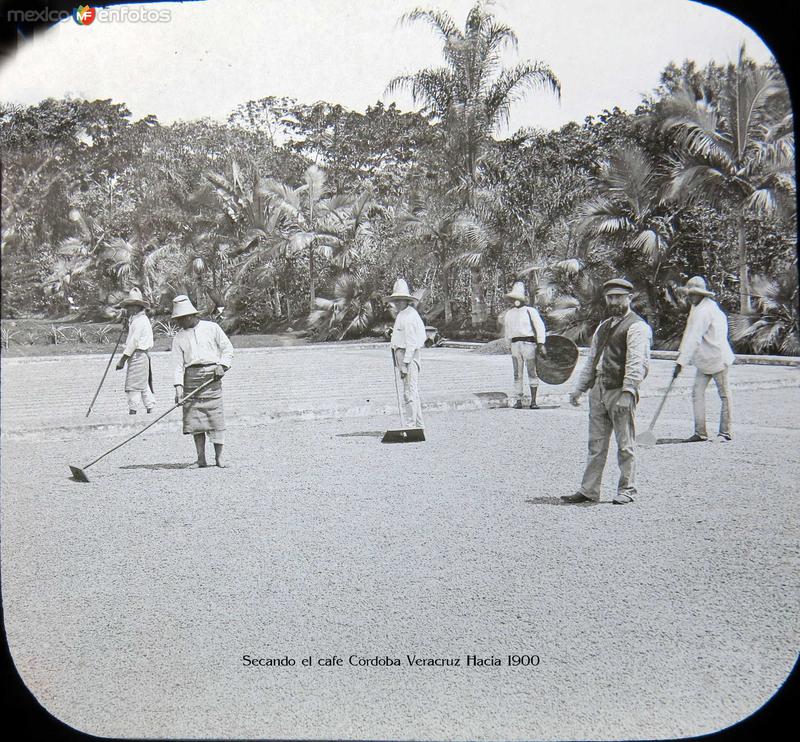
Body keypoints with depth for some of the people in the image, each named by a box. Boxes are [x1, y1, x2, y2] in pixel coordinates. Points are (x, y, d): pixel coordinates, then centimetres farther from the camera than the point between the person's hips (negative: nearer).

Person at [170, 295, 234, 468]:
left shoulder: (212, 328, 8)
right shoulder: (179, 337, 12)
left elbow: (227, 348, 9)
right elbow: (178, 364, 5)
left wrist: (222, 366, -6)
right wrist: (178, 386, -7)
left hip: (211, 375, -2)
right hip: (191, 377, 2)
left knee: (215, 416, -6)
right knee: (194, 418, -3)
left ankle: (218, 456, 1)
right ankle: (201, 459, 2)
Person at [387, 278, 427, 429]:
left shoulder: (409, 316, -14)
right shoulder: (402, 315, 19)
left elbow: (411, 343, -19)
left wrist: (405, 363, -21)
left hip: (408, 356, -11)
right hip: (403, 356, 11)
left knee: (410, 393, -10)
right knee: (413, 392, 16)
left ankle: (410, 424, -10)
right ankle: (419, 425, 23)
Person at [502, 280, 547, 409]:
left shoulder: (530, 310, 1)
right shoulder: (509, 313, 17)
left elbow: (540, 327, -5)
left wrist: (541, 344, -13)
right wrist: (510, 345, 16)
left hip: (528, 343, -4)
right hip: (515, 344, 4)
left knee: (532, 373, -3)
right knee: (517, 374, 2)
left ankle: (533, 401, 0)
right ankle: (518, 401, 4)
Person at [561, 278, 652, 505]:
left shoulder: (637, 327, -5)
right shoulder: (603, 326, 21)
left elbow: (637, 363, -15)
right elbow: (591, 360, 25)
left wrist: (627, 393, -25)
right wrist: (578, 388, 19)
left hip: (620, 391, -8)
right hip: (598, 391, 8)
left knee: (625, 444, 1)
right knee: (596, 444, 10)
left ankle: (627, 490, 10)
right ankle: (588, 491, 14)